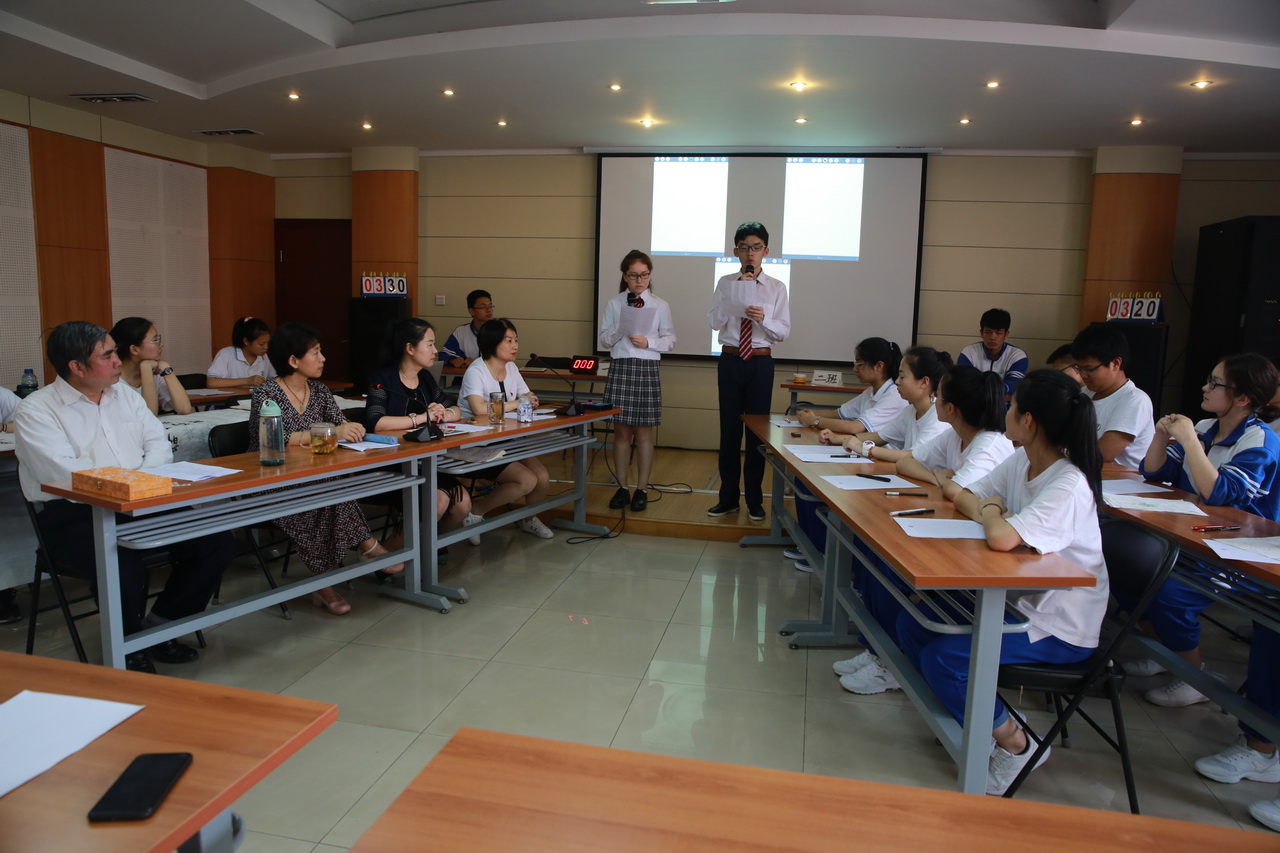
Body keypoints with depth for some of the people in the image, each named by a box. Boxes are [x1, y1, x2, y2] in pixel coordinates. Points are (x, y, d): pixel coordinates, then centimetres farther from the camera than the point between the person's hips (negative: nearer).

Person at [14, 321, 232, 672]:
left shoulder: (124, 394, 14)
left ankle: (158, 626, 5)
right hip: (74, 515, -6)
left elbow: (159, 443, 8)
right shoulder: (35, 411, -5)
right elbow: (66, 475, -18)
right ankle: (129, 649, -3)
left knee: (217, 543, -14)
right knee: (124, 567, -35)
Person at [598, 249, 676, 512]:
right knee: (621, 431, 7)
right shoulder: (614, 304, 4)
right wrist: (619, 330, -14)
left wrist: (648, 342, -12)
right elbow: (604, 340, 4)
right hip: (619, 368, 1)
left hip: (647, 369, -1)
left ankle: (642, 489, 16)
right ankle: (621, 488, 18)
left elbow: (670, 340, 4)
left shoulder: (660, 306, 2)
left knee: (643, 432, 5)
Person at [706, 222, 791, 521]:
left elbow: (784, 331, -3)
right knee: (729, 429, 7)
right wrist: (736, 291, -17)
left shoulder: (776, 288, 2)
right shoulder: (726, 284, 3)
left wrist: (763, 319, -22)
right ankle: (728, 497, 20)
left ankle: (755, 500, 20)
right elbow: (714, 322, -9)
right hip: (730, 360, 1)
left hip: (761, 362, 0)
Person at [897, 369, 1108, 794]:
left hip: (1060, 627, -8)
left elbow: (1002, 538, -40)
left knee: (943, 659, -21)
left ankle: (1015, 744, 5)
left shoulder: (1069, 486, -28)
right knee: (912, 624, -1)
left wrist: (991, 513, -18)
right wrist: (989, 514, -13)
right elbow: (965, 496, 8)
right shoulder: (1020, 461, -1)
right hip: (1019, 599, 8)